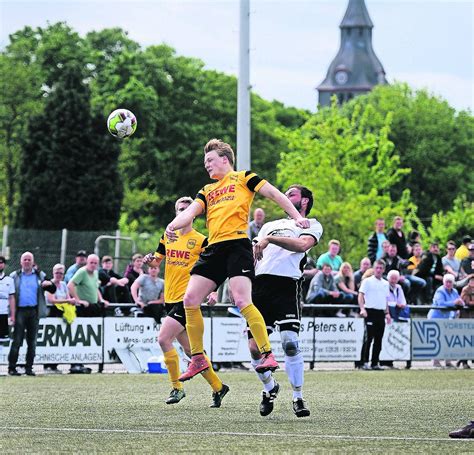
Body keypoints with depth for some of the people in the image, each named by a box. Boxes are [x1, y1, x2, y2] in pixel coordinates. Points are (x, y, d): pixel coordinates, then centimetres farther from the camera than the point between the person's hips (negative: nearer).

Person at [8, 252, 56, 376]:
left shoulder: (40, 276, 11)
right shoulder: (15, 276, 8)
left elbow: (52, 290, 10)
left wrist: (50, 284, -13)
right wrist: (12, 314, -7)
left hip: (34, 311, 2)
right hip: (20, 311, -2)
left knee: (32, 341, 4)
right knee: (17, 341, -6)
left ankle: (29, 368, 9)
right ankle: (12, 367, -3)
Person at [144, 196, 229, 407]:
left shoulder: (201, 240, -4)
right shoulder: (167, 236, 12)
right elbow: (157, 261, 20)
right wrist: (150, 261, -3)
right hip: (171, 299, 7)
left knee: (163, 339, -19)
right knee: (189, 350, 11)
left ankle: (177, 387, -8)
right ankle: (218, 387, 24)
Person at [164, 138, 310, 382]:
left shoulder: (243, 177, 11)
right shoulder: (207, 191, 27)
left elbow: (273, 193, 5)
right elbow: (190, 211, 14)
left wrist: (296, 216, -7)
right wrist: (173, 225, -9)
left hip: (237, 245, -7)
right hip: (213, 249, 7)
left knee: (242, 301, -22)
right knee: (190, 300, -3)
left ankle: (268, 355, -21)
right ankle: (198, 358, 7)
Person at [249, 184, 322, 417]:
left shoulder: (311, 225, 13)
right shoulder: (270, 226, 30)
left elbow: (302, 244, -9)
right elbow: (252, 255, 29)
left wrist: (270, 240, -15)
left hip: (287, 285, -5)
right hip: (260, 285, 5)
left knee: (290, 342, -18)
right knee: (254, 347, -3)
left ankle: (298, 398, -6)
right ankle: (270, 387, 23)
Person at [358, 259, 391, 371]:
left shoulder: (385, 283, 17)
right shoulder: (367, 281, -1)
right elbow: (361, 295, -10)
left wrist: (387, 313, 14)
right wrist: (362, 308, -24)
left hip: (381, 313, 6)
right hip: (370, 311, -6)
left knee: (378, 339, 6)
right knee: (369, 337, -10)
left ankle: (375, 363, 11)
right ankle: (365, 362, -7)